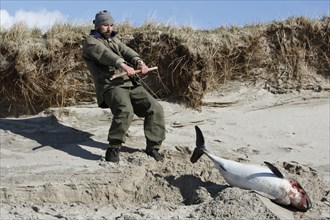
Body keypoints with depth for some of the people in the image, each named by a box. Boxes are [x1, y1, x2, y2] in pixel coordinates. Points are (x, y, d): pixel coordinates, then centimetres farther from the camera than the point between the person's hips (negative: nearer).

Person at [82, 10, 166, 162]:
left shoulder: (114, 40, 29)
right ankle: (113, 149, -20)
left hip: (132, 84, 7)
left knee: (155, 109, -8)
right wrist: (122, 65, -33)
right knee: (125, 111, -33)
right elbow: (104, 54, -14)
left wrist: (139, 62, -16)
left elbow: (127, 51, 7)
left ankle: (153, 147, 4)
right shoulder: (90, 41, 8)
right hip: (111, 86, -7)